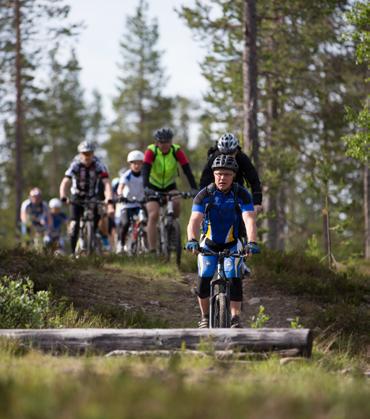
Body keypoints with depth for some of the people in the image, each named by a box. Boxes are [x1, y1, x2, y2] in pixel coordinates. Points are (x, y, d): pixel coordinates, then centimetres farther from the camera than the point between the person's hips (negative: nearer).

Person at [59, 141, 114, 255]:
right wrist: (63, 198, -51)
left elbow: (107, 184, -31)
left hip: (92, 197, 1)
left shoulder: (98, 165, -22)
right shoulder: (75, 165, -22)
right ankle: (72, 252, -10)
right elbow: (65, 183, -31)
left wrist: (109, 202, -47)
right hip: (77, 197, -1)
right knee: (74, 224, -17)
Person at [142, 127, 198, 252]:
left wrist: (194, 189, -37)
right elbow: (145, 170, -34)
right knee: (153, 215, -17)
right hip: (153, 187, -1)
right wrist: (146, 187, -51)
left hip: (170, 186, 1)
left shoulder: (177, 151, -18)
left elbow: (187, 170, -25)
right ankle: (152, 249, -15)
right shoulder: (151, 151, -22)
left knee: (176, 202, -30)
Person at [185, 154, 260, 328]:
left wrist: (252, 243, -48)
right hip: (209, 244, 1)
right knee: (204, 278, -17)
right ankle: (205, 317, 2)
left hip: (232, 245, 0)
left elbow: (249, 220, -30)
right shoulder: (204, 195, -17)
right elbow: (194, 220, -29)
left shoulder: (241, 194, -18)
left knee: (234, 278, -21)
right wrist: (192, 240, -49)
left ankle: (235, 318, -10)